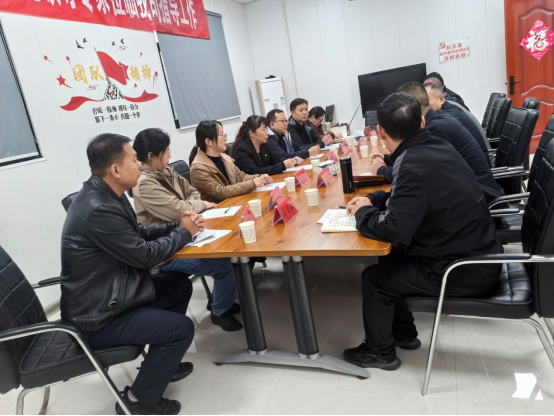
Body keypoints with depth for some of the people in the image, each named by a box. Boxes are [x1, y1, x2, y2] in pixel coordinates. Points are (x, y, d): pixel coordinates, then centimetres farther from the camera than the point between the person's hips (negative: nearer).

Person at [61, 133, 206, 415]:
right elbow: (145, 255, -22)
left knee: (180, 285, 14)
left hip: (109, 293, 10)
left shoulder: (105, 195, 1)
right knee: (181, 328, -14)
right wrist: (184, 232, -7)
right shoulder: (98, 209, -30)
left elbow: (138, 234, 12)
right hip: (97, 316, -10)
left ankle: (161, 362, 28)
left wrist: (177, 226, -1)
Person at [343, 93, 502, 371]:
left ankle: (379, 352, 23)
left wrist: (363, 214, -10)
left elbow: (394, 230, -29)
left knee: (374, 277, 2)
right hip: (481, 254, 8)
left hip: (465, 274, -8)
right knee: (388, 260, 19)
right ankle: (403, 334, 34)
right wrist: (373, 200, 8)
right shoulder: (437, 146, 1)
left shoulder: (413, 165, -26)